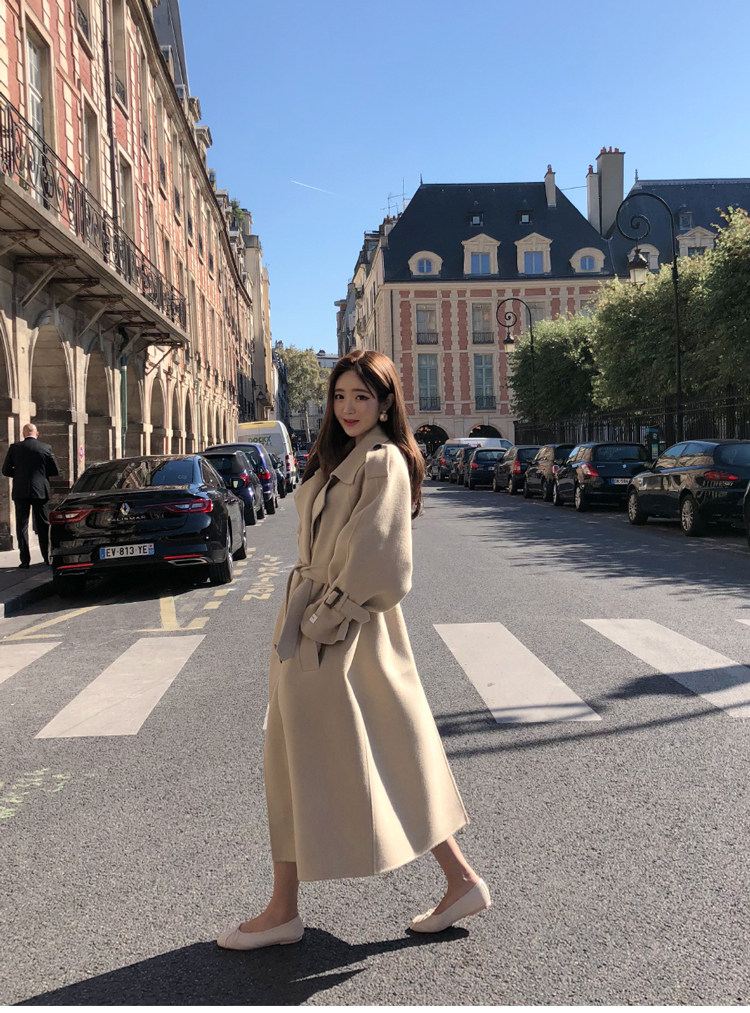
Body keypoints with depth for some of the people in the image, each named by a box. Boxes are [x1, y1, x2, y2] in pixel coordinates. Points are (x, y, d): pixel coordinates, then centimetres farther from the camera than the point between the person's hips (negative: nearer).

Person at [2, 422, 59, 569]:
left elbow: (6, 470, 1)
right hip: (41, 491, 1)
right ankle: (47, 558, 13)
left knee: (22, 526, 4)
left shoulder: (14, 448, -3)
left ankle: (25, 560, -1)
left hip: (21, 492, 0)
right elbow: (55, 471, 1)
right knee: (43, 525, 11)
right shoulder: (46, 448, -3)